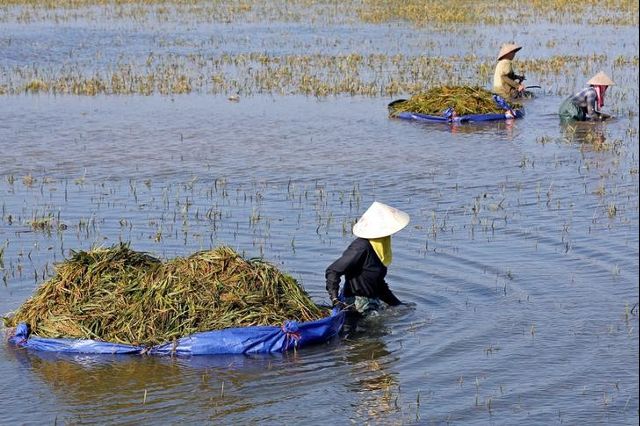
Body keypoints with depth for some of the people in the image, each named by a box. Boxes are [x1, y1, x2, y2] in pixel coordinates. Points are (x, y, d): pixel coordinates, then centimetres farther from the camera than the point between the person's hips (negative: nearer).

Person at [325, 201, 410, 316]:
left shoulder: (377, 248, 11)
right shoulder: (361, 247, -20)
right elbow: (332, 271, -21)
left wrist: (397, 304, 24)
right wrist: (335, 300, -29)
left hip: (372, 304, 10)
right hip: (357, 306, -10)